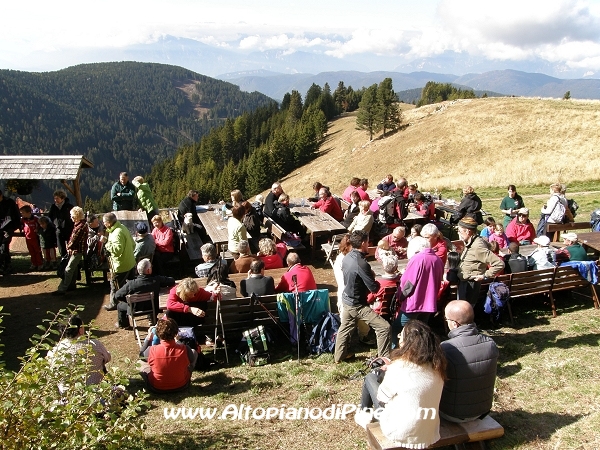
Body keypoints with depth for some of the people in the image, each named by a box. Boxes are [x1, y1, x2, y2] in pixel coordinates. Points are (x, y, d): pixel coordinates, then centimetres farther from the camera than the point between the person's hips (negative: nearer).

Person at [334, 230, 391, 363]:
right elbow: (374, 288, -24)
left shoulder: (346, 258, -2)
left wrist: (370, 275, 2)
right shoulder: (361, 263, -28)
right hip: (358, 305, -9)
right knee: (384, 327, -5)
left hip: (346, 299, 9)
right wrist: (374, 279, -2)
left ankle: (339, 355, 41)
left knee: (345, 328, 25)